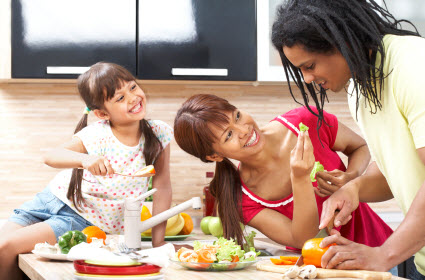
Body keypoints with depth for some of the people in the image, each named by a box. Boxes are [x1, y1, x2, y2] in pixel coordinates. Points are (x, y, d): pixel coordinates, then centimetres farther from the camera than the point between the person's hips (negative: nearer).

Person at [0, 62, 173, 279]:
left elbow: (162, 187, -6)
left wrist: (158, 241, -10)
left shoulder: (158, 134, -11)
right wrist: (84, 159, -47)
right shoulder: (97, 135, -15)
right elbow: (51, 157, -26)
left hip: (84, 221, -2)